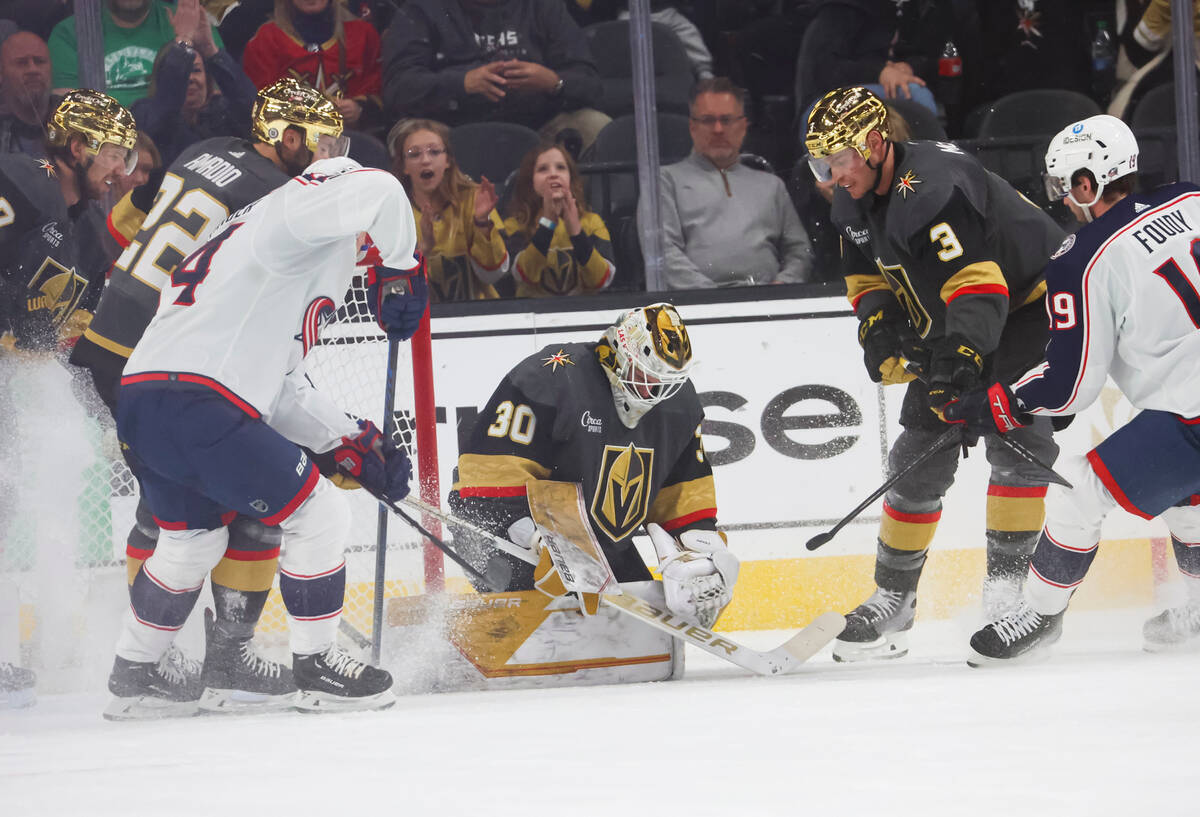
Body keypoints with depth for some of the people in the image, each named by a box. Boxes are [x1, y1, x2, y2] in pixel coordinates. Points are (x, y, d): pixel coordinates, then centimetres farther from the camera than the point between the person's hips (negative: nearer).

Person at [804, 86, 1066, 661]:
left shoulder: (932, 188, -32)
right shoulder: (855, 201, -2)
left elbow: (978, 283, -40)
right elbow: (866, 272, 13)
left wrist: (960, 356, -51)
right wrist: (878, 324, -7)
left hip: (1027, 305, -9)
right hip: (945, 327, 9)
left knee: (1016, 444, -24)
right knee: (918, 460, 6)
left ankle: (1008, 582, -18)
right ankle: (893, 602, 14)